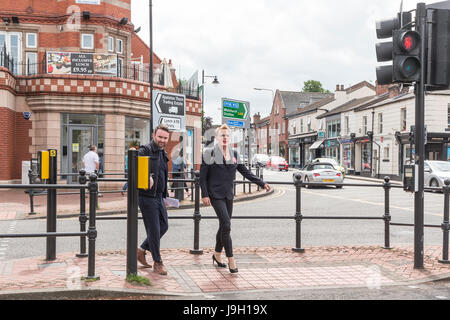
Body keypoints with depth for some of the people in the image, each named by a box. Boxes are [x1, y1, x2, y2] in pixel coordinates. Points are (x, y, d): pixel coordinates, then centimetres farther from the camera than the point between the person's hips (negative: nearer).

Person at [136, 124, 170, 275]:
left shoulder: (163, 153, 16)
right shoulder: (144, 151, -11)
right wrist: (146, 177, -38)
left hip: (159, 196, 9)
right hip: (147, 196, -9)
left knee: (164, 226, 13)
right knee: (154, 230, -1)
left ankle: (142, 250, 28)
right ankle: (157, 262, 14)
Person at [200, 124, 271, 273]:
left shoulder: (234, 154, 10)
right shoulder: (210, 153, -4)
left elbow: (245, 172, 13)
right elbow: (203, 176, -5)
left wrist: (262, 183, 5)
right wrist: (204, 195, -12)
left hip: (228, 195, 6)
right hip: (215, 195, -6)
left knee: (224, 226, 12)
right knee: (226, 224, -14)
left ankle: (217, 254, 30)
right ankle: (231, 259, -6)